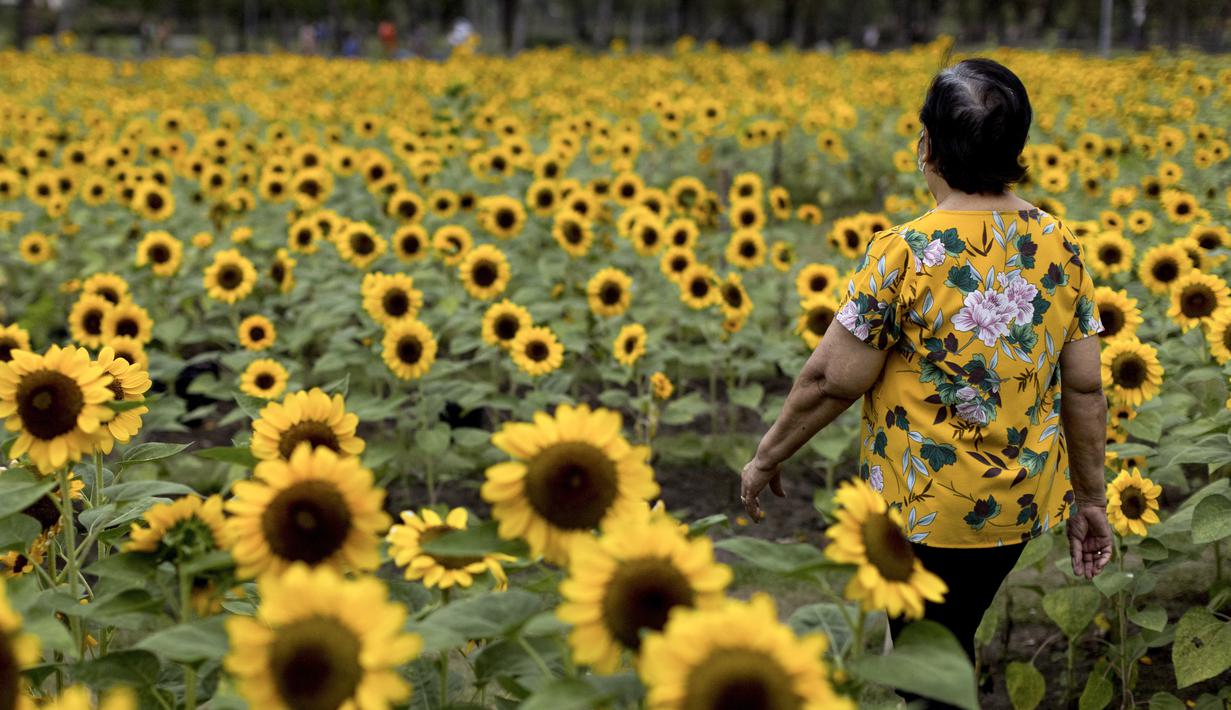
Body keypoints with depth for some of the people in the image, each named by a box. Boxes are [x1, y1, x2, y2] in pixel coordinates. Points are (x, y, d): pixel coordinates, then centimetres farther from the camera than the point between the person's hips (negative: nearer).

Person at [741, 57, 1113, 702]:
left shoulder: (905, 252, -20)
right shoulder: (1060, 246, -4)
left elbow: (832, 381, -16)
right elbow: (1085, 389, 0)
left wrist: (768, 457, -1)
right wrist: (1091, 499, 11)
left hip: (928, 506, -5)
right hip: (1024, 501, 6)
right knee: (954, 637, 26)